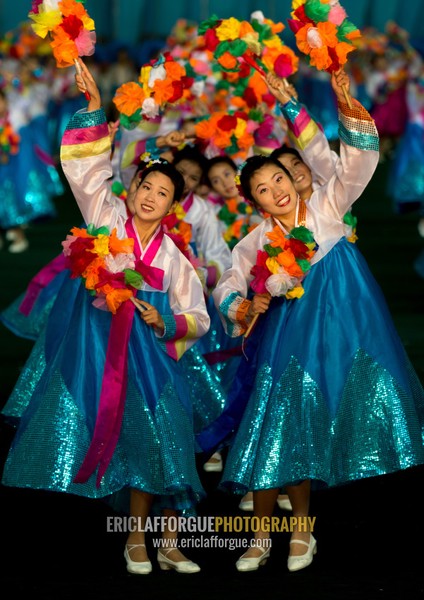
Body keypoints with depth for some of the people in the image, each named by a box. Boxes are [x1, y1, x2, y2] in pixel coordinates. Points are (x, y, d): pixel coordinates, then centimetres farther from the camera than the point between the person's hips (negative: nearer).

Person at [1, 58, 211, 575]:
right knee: (106, 432, -4)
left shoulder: (173, 256, 8)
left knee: (151, 443, -2)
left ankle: (164, 542, 6)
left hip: (147, 354, 1)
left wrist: (166, 323, -9)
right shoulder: (108, 221, 6)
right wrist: (94, 108, -8)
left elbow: (196, 318, 11)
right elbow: (85, 167, -1)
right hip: (96, 349, -1)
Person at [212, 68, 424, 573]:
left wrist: (346, 105, -24)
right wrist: (241, 308, -13)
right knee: (284, 430, 1)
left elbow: (359, 157, -9)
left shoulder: (326, 207, -1)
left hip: (345, 335, -1)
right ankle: (263, 534, 10)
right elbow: (227, 288, 10)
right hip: (291, 338, 1)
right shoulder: (255, 244, 4)